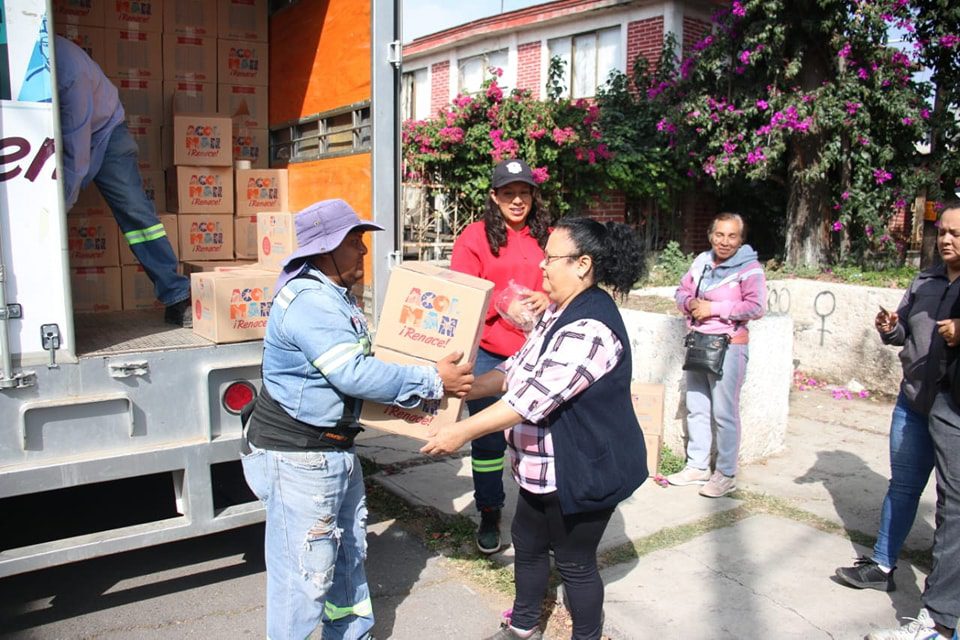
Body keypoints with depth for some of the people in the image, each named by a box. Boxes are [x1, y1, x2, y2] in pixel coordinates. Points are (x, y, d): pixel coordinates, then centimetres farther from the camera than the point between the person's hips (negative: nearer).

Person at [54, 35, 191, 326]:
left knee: (135, 210, -13)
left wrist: (61, 207, -24)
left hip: (102, 130, -5)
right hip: (56, 135, 5)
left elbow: (76, 154, -29)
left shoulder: (67, 66, -35)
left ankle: (177, 299, -13)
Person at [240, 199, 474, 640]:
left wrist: (404, 397, 3)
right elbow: (354, 374, -29)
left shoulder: (336, 296, 11)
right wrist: (433, 382, -22)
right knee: (306, 573, 1)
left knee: (349, 554, 23)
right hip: (296, 456, -11)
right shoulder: (309, 301, -23)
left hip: (334, 449, 11)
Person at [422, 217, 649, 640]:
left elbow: (535, 396, -31)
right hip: (545, 467, 10)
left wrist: (464, 431, -27)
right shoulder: (559, 312, 5)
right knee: (527, 542, 23)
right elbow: (517, 369, 10)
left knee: (574, 563, 9)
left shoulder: (589, 328, -28)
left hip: (581, 472, -10)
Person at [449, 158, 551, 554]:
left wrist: (547, 300, -9)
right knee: (488, 439, 8)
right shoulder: (476, 236, -2)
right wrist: (503, 302, -20)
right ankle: (489, 515, 27)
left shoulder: (546, 238, 7)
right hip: (489, 353, -2)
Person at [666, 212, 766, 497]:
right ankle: (697, 466, 26)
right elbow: (682, 291, 15)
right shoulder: (702, 261, 8)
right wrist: (690, 303, -8)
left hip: (728, 346, -6)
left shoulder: (749, 268, -10)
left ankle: (726, 474, 12)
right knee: (696, 407, 13)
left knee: (724, 412, -1)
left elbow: (756, 307, -19)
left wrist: (713, 308, -19)